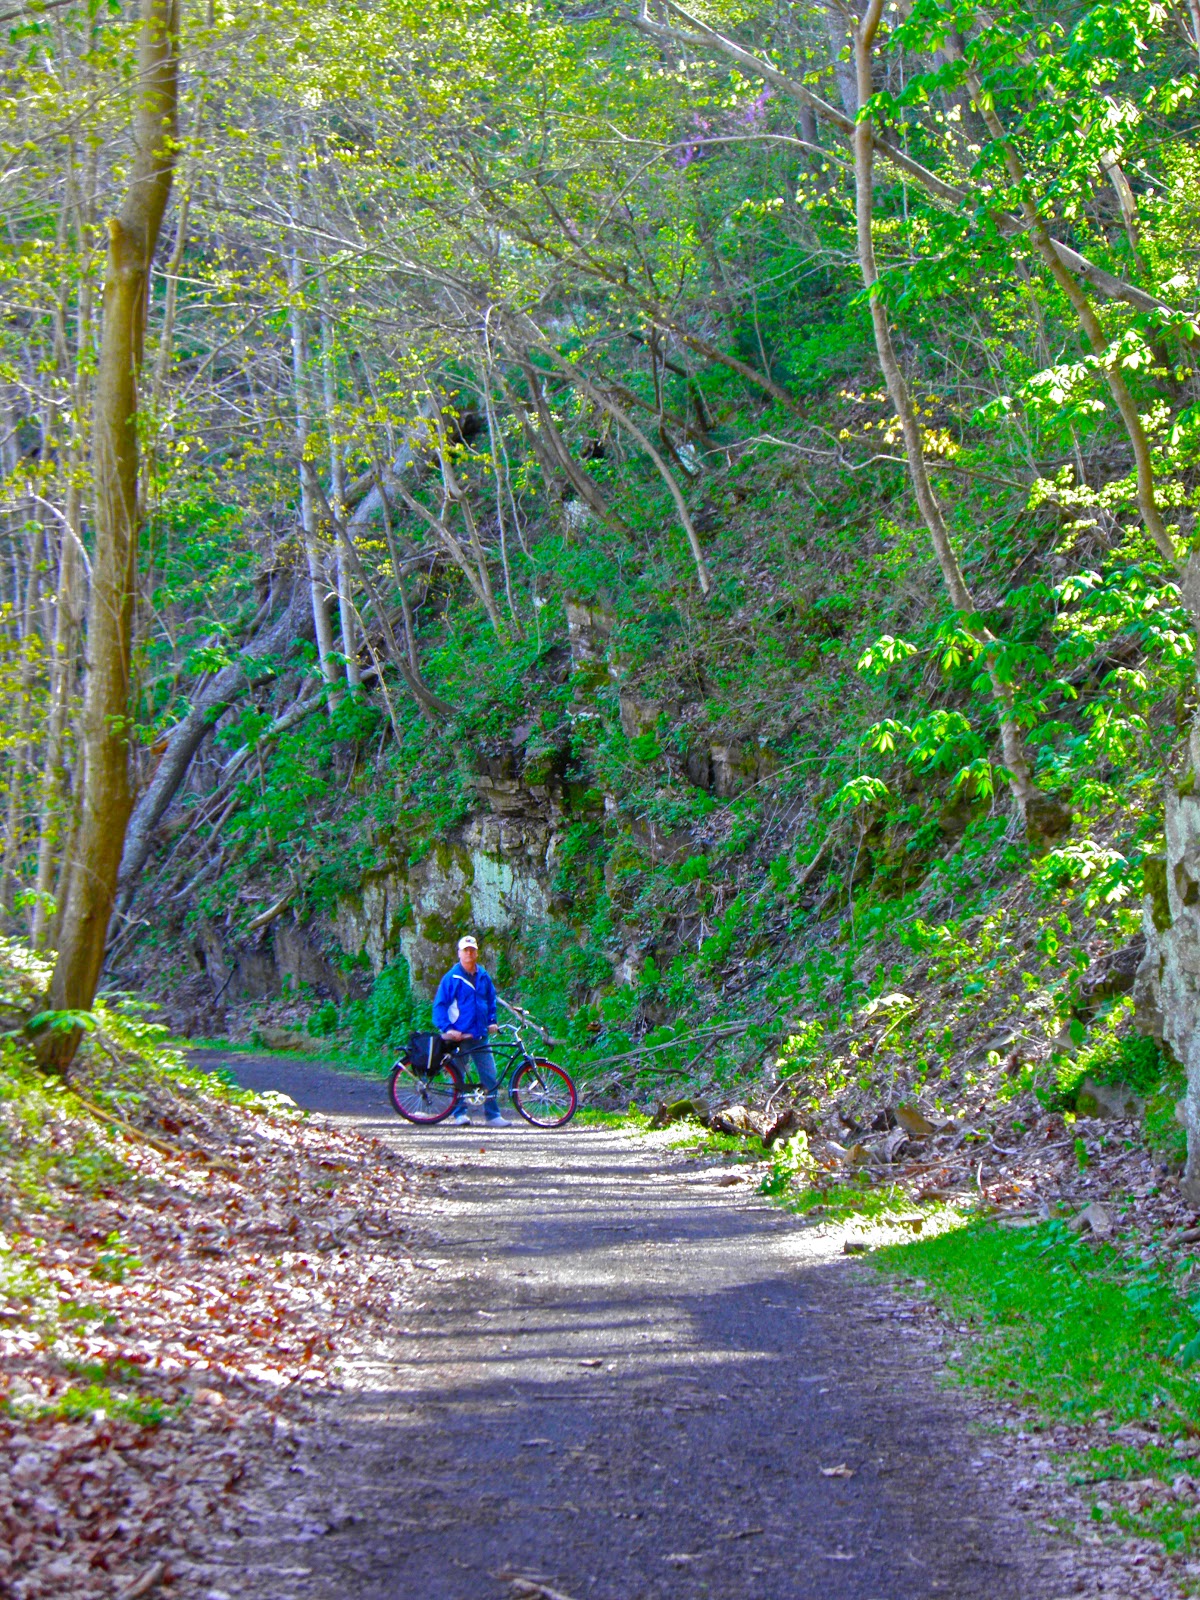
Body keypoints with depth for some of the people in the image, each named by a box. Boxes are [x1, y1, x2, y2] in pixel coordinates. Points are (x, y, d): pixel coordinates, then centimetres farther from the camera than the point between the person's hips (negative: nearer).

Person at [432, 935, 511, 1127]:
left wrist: (492, 1021, 10)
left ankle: (492, 1115, 5)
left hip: (480, 1035, 4)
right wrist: (447, 1029, -12)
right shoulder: (452, 977, -2)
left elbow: (491, 1000, 23)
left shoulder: (484, 976, 11)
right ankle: (459, 1113, 13)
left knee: (490, 1076, 0)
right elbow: (439, 1005, -3)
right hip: (459, 1036, -4)